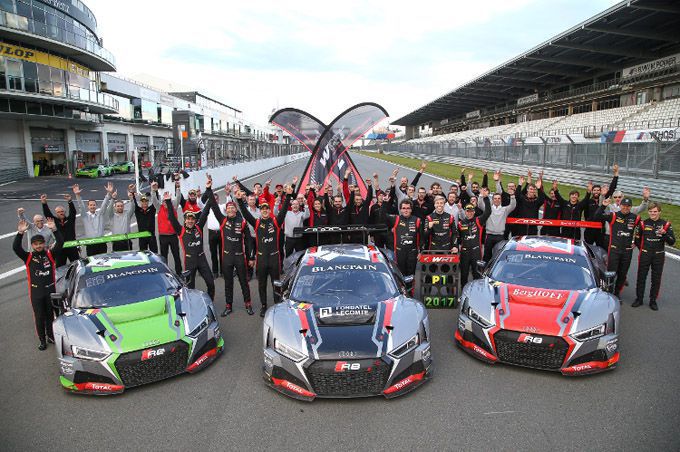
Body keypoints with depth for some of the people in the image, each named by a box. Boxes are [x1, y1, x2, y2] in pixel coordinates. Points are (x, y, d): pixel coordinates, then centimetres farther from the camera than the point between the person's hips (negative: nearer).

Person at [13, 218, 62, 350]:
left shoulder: (50, 254, -1)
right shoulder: (28, 257, -1)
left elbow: (60, 242, -14)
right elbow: (16, 247, -16)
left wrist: (54, 229, -25)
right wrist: (20, 233, -28)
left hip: (50, 290, 1)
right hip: (36, 292, -1)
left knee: (50, 315, 14)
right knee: (39, 317, 8)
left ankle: (51, 335, 33)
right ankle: (42, 340, 21)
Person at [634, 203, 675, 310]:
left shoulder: (666, 224, -1)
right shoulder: (643, 223, 1)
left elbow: (672, 242, -5)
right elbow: (637, 239, 12)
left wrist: (664, 234, -21)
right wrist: (642, 249, 6)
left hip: (659, 256, 0)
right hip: (645, 256, 0)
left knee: (656, 280, 7)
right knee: (641, 278, 5)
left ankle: (653, 301, 18)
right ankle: (639, 299, 17)